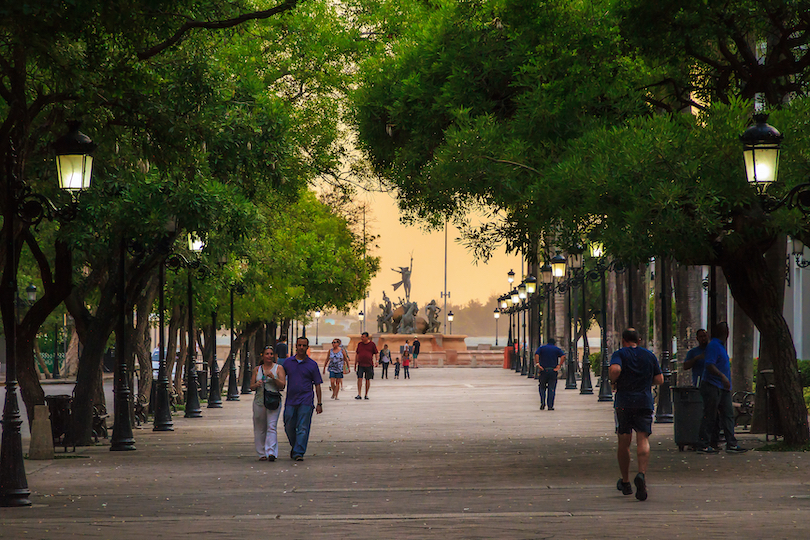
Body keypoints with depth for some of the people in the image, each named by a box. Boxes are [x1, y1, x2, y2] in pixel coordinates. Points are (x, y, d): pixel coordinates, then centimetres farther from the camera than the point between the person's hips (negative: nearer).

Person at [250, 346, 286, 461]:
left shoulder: (278, 368, 6)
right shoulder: (257, 369, 13)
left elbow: (282, 385, -1)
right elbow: (251, 386, 14)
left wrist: (273, 378, -15)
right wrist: (256, 384, -9)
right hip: (259, 400, 3)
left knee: (272, 426, -14)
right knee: (260, 428, 5)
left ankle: (271, 452, -22)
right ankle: (262, 453, 14)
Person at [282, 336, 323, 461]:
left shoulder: (312, 364, 3)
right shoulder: (288, 362, 9)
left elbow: (317, 384, 5)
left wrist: (319, 403, 0)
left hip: (306, 401, -3)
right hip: (290, 400, 3)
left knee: (303, 428, -7)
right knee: (289, 427, 7)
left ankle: (299, 453, -7)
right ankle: (295, 446, 31)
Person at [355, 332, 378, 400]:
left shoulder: (372, 344, 1)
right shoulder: (359, 344, 8)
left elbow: (376, 353, 5)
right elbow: (357, 354, 14)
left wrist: (376, 361, -9)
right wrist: (355, 364, 14)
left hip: (369, 365, -1)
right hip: (360, 365, 1)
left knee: (368, 380, 5)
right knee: (359, 379, -9)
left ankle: (366, 395, 15)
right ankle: (359, 395, -10)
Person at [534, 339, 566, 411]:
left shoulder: (541, 348, 11)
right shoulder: (557, 349, 9)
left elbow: (536, 354, -9)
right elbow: (563, 356, -9)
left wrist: (537, 364, -13)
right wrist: (559, 366, -10)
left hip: (543, 370, 1)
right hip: (553, 371, -1)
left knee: (542, 388, 14)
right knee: (551, 389, 3)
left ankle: (542, 402, -3)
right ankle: (550, 406, -1)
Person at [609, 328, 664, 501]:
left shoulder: (620, 354, 0)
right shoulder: (649, 355, 10)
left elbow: (615, 369, -21)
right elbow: (659, 380, 9)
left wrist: (613, 382, -2)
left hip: (624, 402, -1)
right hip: (645, 402, 1)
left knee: (624, 443, 9)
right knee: (643, 440, -7)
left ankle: (625, 482, 18)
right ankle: (642, 474, -31)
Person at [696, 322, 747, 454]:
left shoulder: (720, 346, 18)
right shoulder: (713, 346, -13)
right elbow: (709, 365, -22)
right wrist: (722, 376, -31)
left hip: (723, 388, 10)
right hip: (712, 386, -10)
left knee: (728, 415, 5)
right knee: (710, 417, -6)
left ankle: (731, 444, 5)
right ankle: (704, 446, -2)